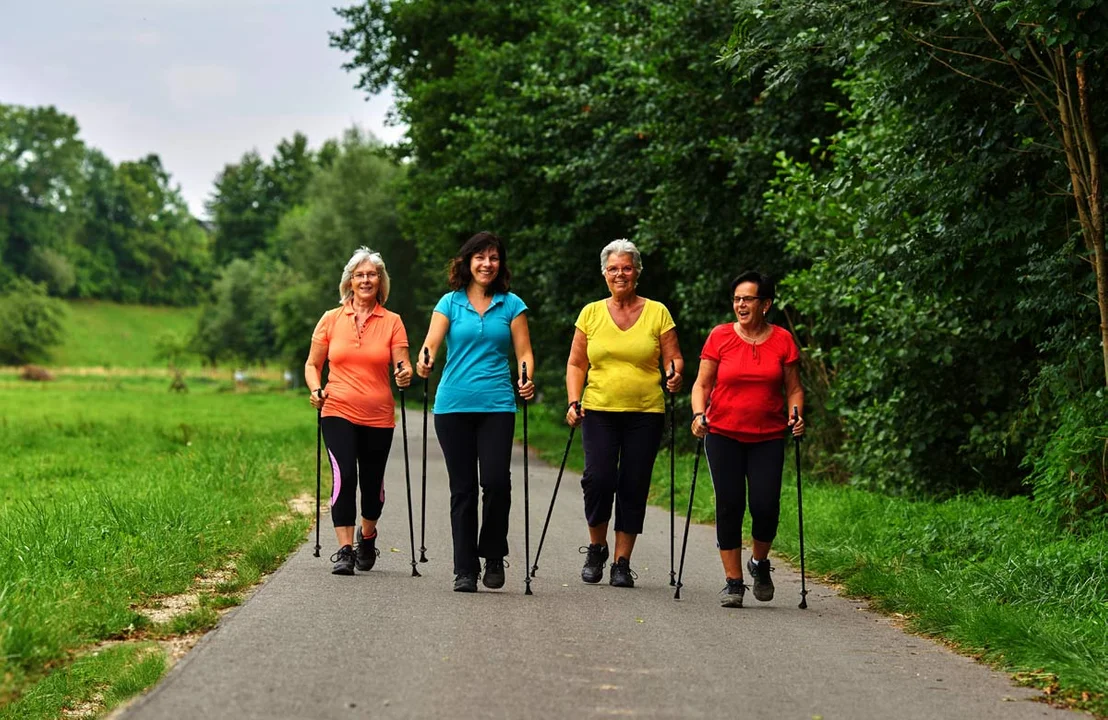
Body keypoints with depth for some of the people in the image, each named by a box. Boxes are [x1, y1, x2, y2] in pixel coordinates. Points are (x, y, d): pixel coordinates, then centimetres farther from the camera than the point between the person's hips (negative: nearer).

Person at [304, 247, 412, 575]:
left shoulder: (392, 322, 4)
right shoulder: (331, 319, 5)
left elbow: (402, 367, -2)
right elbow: (312, 364, 13)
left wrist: (405, 375, -25)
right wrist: (316, 390, -6)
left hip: (378, 416, 1)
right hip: (338, 412, -1)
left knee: (372, 484, 8)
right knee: (344, 475, -18)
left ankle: (367, 537, 37)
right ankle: (344, 550, -15)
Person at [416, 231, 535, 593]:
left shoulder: (511, 305, 8)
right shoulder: (450, 303, 7)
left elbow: (524, 353, 4)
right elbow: (431, 342, -5)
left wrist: (526, 380, -16)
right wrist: (424, 362, -27)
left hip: (496, 405, 0)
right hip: (453, 405, 0)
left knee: (496, 481, -14)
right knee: (462, 488, 2)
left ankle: (493, 556, 7)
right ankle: (464, 570, 9)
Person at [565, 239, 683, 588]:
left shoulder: (657, 312, 5)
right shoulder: (591, 313, 8)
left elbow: (674, 358, 6)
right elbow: (576, 364, 10)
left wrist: (675, 375, -16)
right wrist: (574, 402, -2)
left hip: (645, 414, 0)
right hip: (599, 411, 0)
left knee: (633, 487, 0)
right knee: (598, 478, -12)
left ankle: (622, 562, 9)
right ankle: (596, 549, 11)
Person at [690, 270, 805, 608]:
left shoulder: (783, 340, 3)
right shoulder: (719, 336, 1)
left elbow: (794, 388, 9)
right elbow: (702, 384, 4)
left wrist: (796, 416, -9)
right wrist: (699, 414, -13)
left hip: (768, 438, 0)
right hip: (723, 435, 0)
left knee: (766, 506, -9)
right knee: (729, 506, -2)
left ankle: (760, 562, 20)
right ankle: (733, 581, 9)